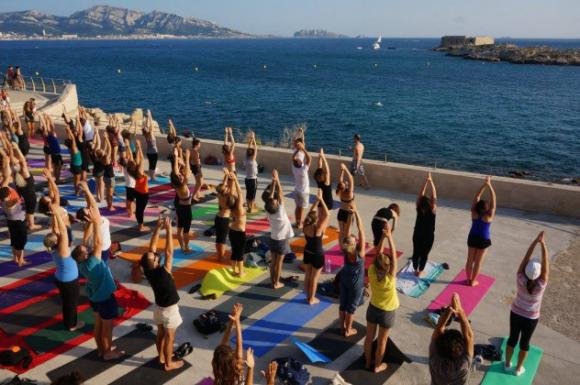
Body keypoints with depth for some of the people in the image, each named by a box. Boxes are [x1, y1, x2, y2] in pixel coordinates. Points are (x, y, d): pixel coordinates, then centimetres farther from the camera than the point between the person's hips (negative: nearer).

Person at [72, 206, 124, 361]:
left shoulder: (82, 263, -13)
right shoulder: (91, 263, -35)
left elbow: (94, 244, -6)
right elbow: (98, 243, -42)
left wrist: (93, 222, -12)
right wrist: (96, 222, -41)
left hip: (94, 296, 8)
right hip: (105, 297, -8)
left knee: (98, 323, 23)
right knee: (107, 326, 11)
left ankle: (101, 349, 39)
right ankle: (108, 352, 27)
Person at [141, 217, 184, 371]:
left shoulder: (147, 271, -18)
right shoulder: (162, 272, -34)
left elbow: (152, 247, -15)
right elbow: (169, 252, -35)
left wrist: (158, 228, -18)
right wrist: (168, 229, -34)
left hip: (159, 306, 6)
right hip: (169, 308, -6)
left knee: (161, 332, 22)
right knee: (169, 336, 9)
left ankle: (162, 357, 39)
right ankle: (169, 363, 22)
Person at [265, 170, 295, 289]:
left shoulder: (267, 211, -14)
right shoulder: (280, 210, -24)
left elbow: (271, 195, -10)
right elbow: (280, 193, -25)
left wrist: (273, 181, -12)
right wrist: (277, 179, -23)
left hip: (273, 238, 4)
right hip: (282, 239, -4)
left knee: (272, 261, 12)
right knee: (279, 262, 6)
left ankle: (273, 281, 22)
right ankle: (277, 283, 15)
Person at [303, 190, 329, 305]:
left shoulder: (305, 225, -12)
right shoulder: (318, 228, -28)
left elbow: (311, 211, 0)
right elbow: (327, 214, -26)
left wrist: (317, 200, -1)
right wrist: (321, 199, -23)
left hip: (307, 253, 6)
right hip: (317, 255, -6)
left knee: (307, 275, 20)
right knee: (314, 277, 10)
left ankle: (308, 296, 34)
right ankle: (312, 299, 23)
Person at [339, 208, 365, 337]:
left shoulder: (345, 251, -22)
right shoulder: (360, 253, -31)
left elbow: (347, 232, -19)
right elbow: (361, 230, -33)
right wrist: (356, 213, -33)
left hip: (344, 279, 4)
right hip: (356, 283, -4)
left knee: (343, 304, 18)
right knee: (351, 306, 12)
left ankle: (342, 327, 35)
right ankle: (348, 330, 27)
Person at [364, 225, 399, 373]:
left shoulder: (371, 272, -25)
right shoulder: (390, 278, -33)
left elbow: (378, 254, -16)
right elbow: (393, 255, -31)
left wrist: (382, 237, -20)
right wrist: (389, 236, -30)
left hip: (373, 308, 4)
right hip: (387, 312, -3)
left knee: (369, 337, 20)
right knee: (382, 341, 17)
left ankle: (367, 363, 39)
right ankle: (377, 366, 35)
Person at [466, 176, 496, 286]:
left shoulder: (474, 213, -16)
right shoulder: (489, 216, -23)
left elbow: (477, 197, -11)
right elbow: (493, 200, -23)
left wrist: (484, 185, -13)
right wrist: (489, 185, -22)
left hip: (472, 238, 3)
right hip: (483, 240, -3)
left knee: (470, 260, 14)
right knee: (478, 262, 11)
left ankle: (468, 279, 26)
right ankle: (473, 281, 22)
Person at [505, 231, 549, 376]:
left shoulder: (520, 280, -27)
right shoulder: (541, 285, -30)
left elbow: (526, 258, -27)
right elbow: (545, 263, -31)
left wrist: (535, 241, -30)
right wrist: (543, 244, -33)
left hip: (515, 314, 2)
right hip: (531, 318, -2)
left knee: (512, 339, 20)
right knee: (524, 343, 18)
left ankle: (507, 364, 38)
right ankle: (518, 369, 36)